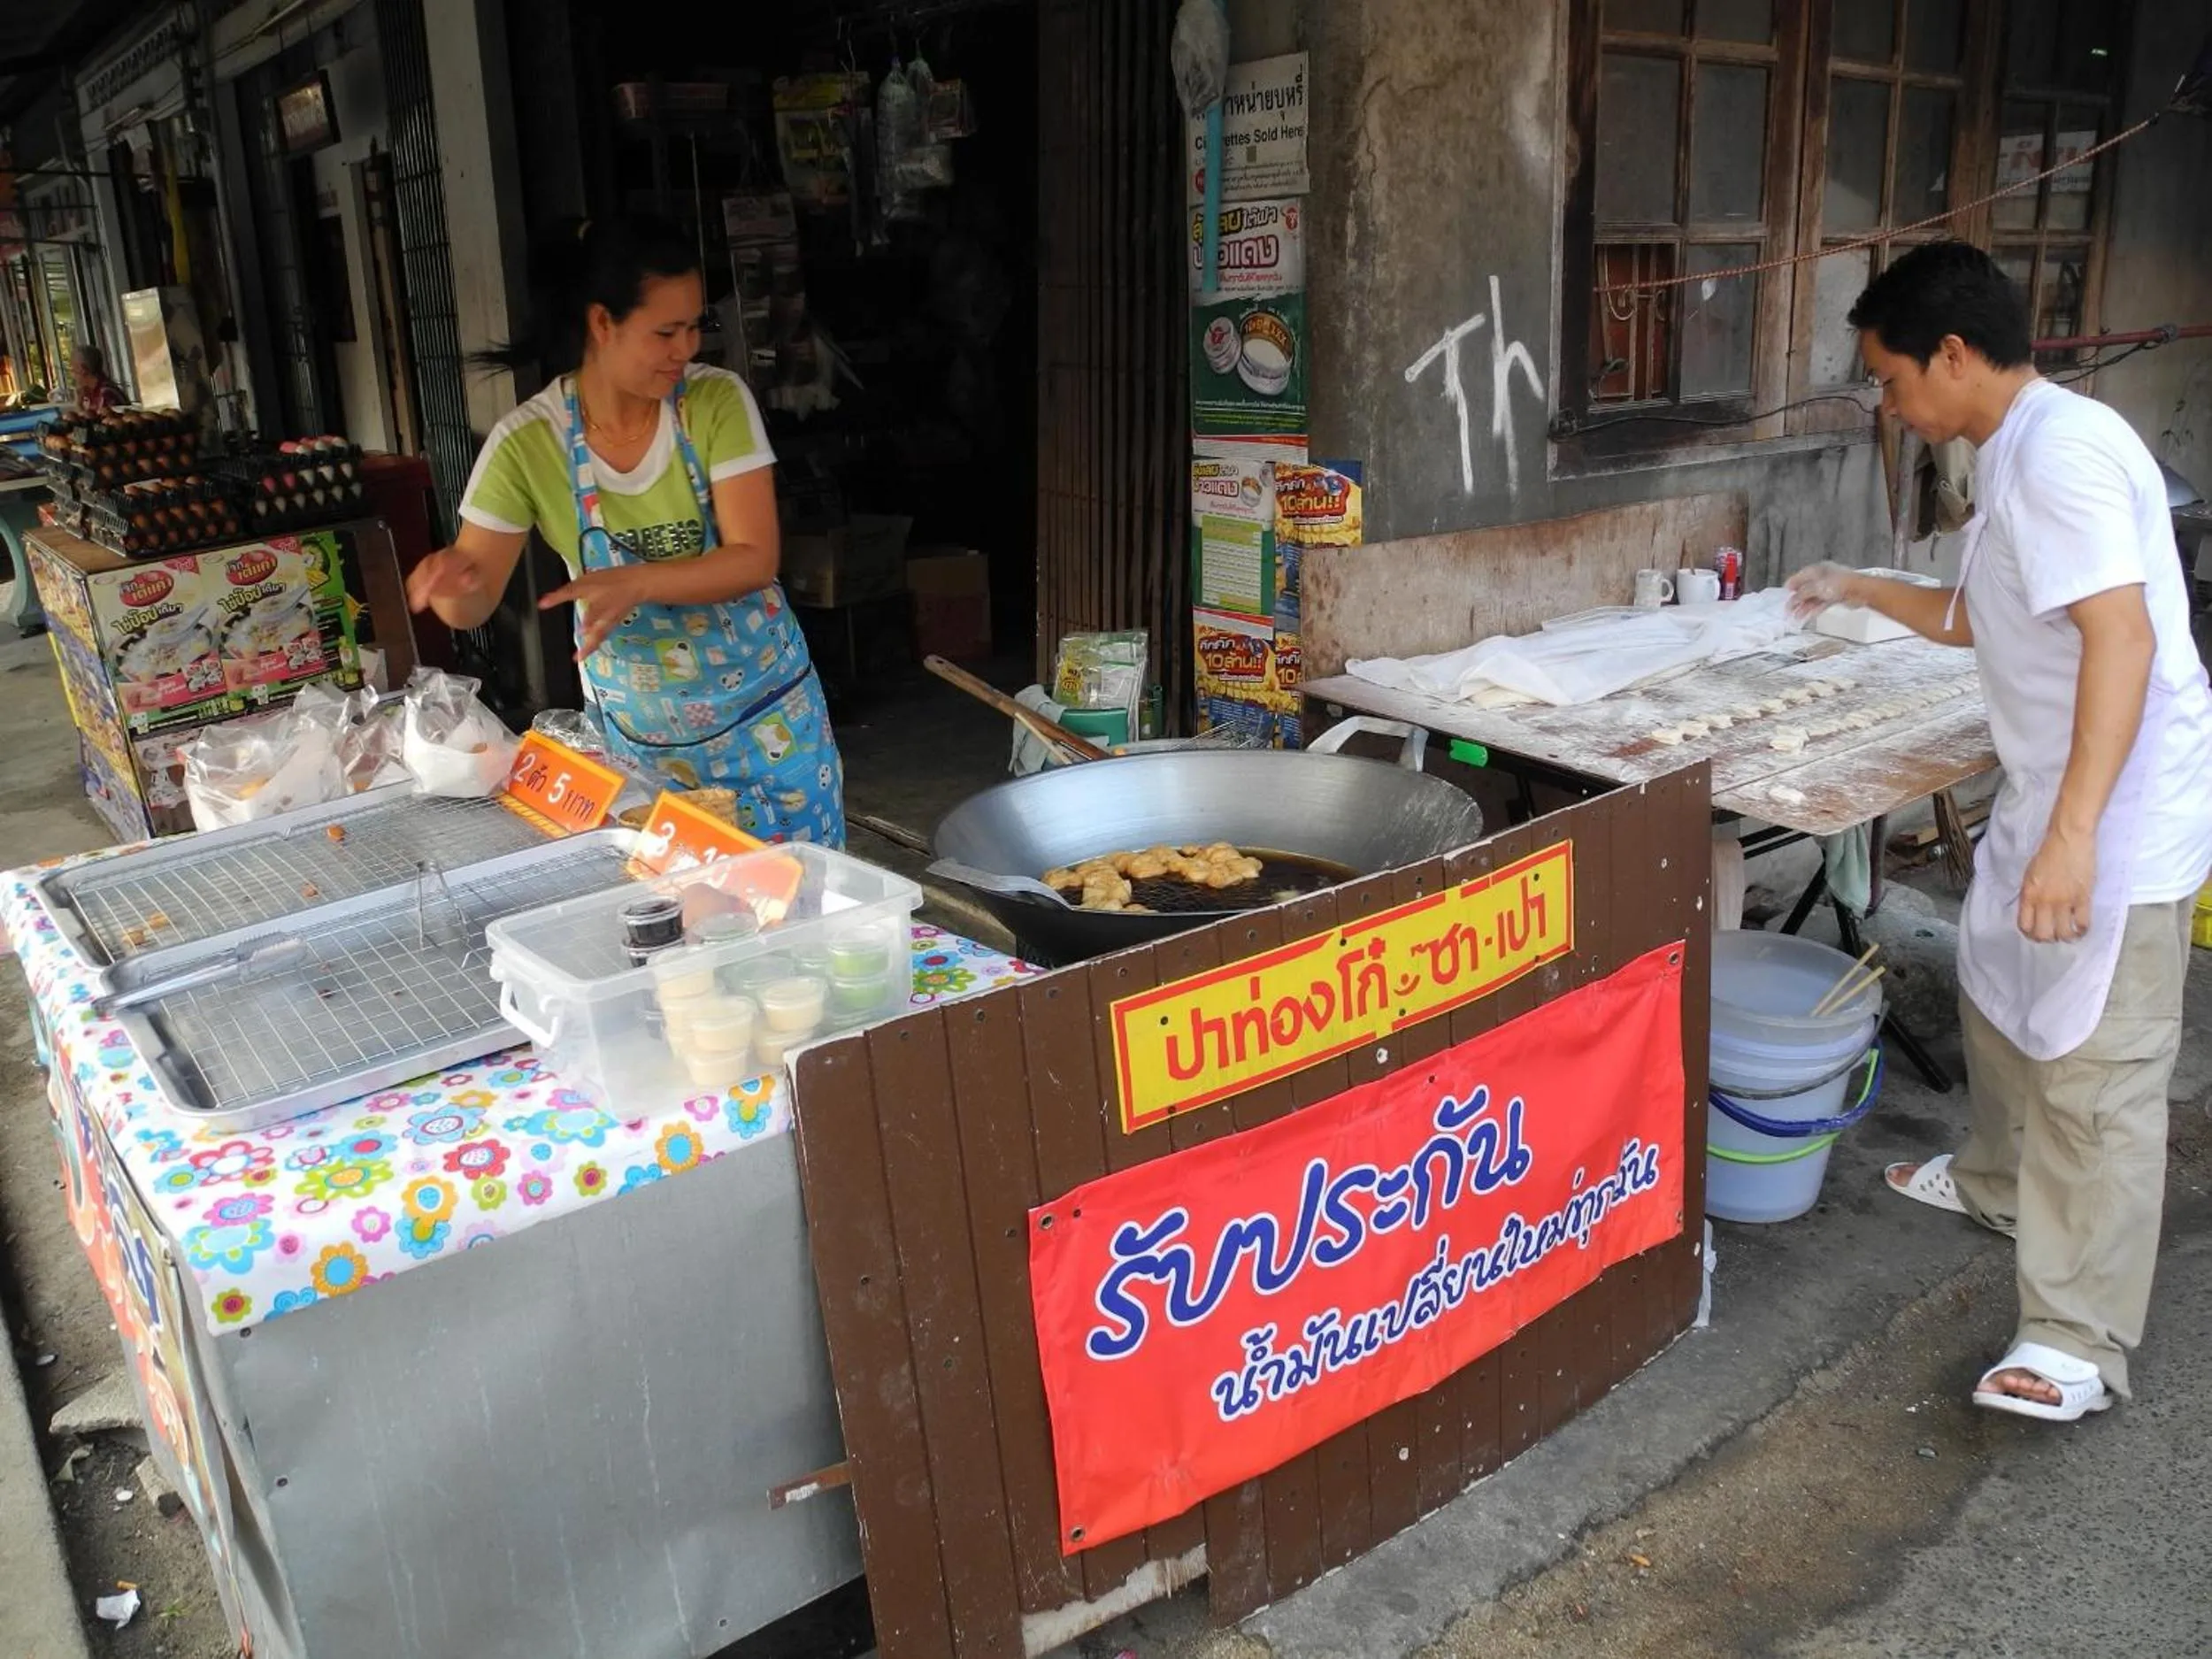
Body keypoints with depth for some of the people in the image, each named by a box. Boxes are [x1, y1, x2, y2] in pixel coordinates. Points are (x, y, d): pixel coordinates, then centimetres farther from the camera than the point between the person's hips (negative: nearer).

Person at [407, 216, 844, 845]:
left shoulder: (718, 400, -13)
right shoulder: (528, 441, -12)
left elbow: (755, 558, -19)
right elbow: (473, 604, -9)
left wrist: (638, 583, -34)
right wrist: (453, 580, -32)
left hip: (766, 708, 0)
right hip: (638, 731, 0)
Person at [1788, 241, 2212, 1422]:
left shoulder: (2061, 449, -20)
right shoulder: (2014, 456, 12)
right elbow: (1985, 621, 26)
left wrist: (2074, 830, -34)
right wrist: (1862, 593, 27)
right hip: (2050, 798, 11)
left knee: (2093, 1072, -5)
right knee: (1998, 991, 25)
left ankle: (2079, 1343, 5)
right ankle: (2000, 1181, 48)